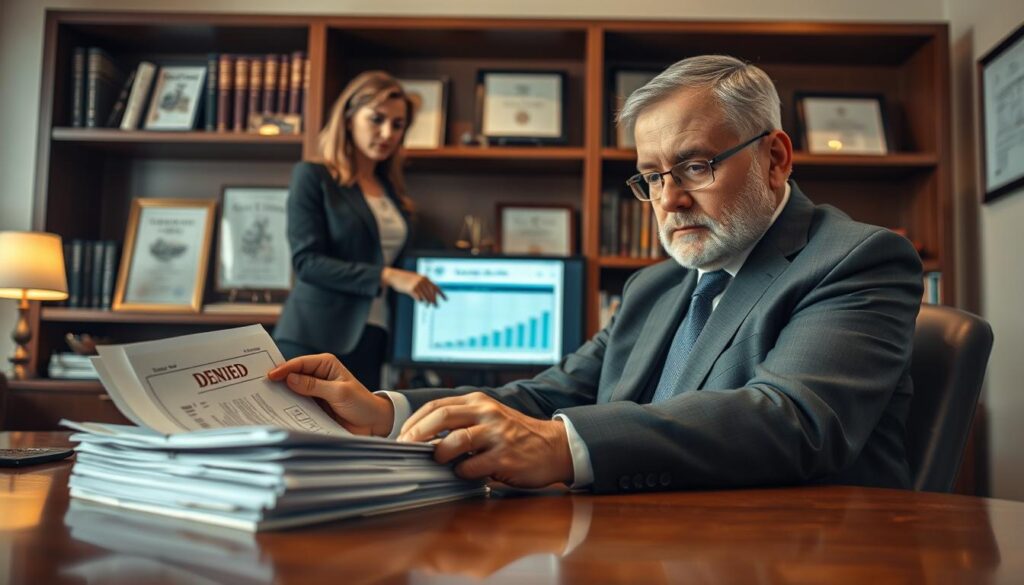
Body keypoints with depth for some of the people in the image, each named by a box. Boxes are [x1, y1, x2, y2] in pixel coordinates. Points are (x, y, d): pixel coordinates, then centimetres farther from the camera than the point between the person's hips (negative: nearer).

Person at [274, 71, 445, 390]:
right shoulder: (313, 176, -2)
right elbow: (307, 261, -12)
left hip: (371, 340, 6)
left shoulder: (393, 191, 16)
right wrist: (386, 276, -19)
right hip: (313, 340, -5)